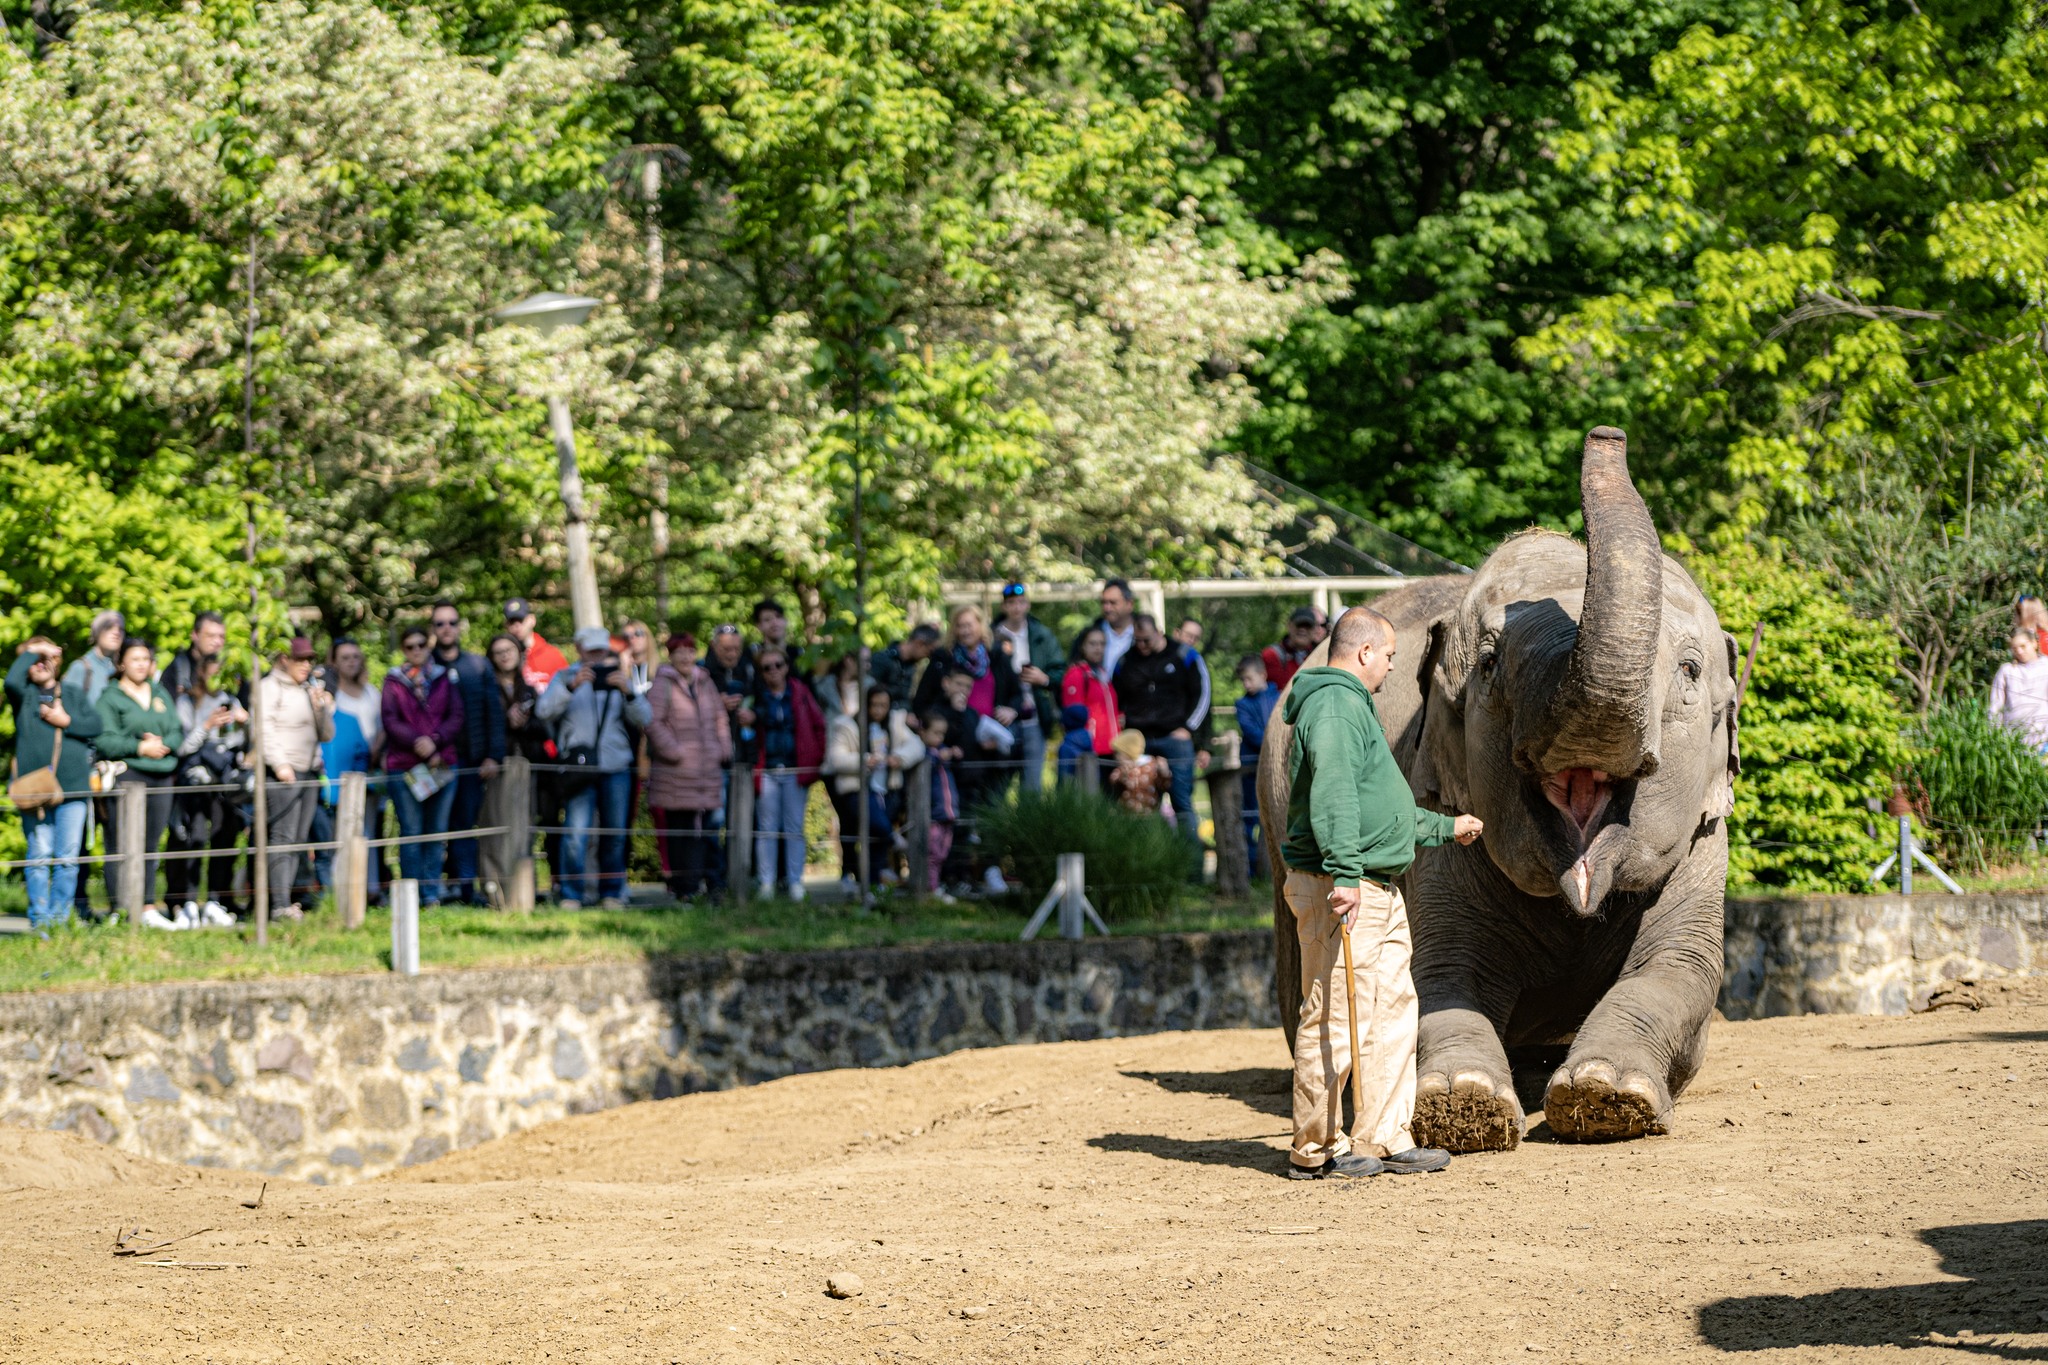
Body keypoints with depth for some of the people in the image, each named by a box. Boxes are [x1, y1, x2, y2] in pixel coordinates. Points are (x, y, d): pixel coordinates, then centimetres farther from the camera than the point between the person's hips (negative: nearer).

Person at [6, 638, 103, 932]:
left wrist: (67, 721, -6)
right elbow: (12, 681, -14)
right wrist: (31, 652, -5)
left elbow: (95, 724, 7)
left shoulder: (74, 693, 16)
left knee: (68, 858, 0)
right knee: (39, 857, -4)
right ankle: (39, 920, 0)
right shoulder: (24, 695, 8)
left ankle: (60, 917, 6)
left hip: (71, 786, 2)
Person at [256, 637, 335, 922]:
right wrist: (280, 764, -18)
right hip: (283, 771, -7)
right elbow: (265, 728, -9)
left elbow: (327, 735, 18)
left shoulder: (312, 689, 21)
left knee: (298, 838, 4)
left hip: (310, 771, 7)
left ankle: (284, 900, 6)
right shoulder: (270, 687, 1)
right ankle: (281, 905, -19)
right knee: (283, 837, -13)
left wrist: (321, 708, 0)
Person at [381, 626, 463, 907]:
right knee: (411, 831, -4)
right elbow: (391, 721, -3)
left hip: (442, 764, 2)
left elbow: (456, 717, 4)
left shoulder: (444, 678, 11)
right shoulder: (394, 681, 6)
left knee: (437, 831, 3)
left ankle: (431, 892, 7)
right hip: (403, 765, -2)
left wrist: (434, 741, -12)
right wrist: (416, 742, -17)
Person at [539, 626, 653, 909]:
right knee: (577, 832, -13)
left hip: (616, 767, 3)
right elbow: (546, 711, -6)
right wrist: (572, 686, -21)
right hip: (579, 766, -3)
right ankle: (571, 895, -9)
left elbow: (642, 720, 6)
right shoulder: (564, 678, 11)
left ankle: (611, 893, 15)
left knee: (615, 833, 5)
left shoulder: (618, 679, 16)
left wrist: (628, 692, -13)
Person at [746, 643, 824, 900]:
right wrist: (745, 721, -14)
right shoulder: (756, 697, 5)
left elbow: (818, 724, 7)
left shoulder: (800, 693, 6)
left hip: (796, 770, 0)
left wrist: (818, 757, -2)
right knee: (767, 829, 2)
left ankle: (795, 882, 8)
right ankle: (766, 882, 5)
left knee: (794, 828, 4)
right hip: (766, 770, 0)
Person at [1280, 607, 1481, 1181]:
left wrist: (1446, 827, 45)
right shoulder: (1334, 705, -11)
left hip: (1380, 894, 11)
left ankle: (1383, 1139, 13)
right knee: (1334, 1017, -7)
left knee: (1394, 1011, 10)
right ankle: (1315, 1149, -2)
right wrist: (1343, 873, -31)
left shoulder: (1355, 707, 24)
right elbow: (1333, 796, -24)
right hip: (1342, 893, -11)